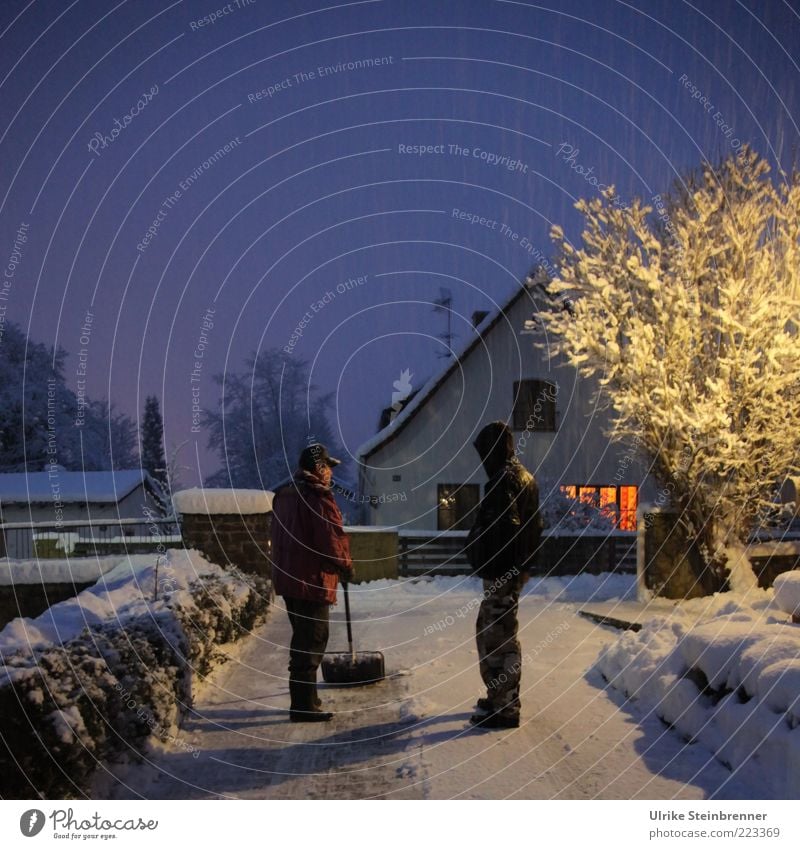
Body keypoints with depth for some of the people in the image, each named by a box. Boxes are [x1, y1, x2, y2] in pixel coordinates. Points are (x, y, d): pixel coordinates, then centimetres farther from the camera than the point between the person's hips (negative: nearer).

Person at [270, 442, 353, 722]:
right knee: (312, 642, -3)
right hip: (312, 581, -9)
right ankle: (304, 706, 0)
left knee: (302, 638, 19)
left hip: (287, 578, 9)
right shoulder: (317, 497, -17)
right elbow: (331, 539, -20)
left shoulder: (284, 495, 13)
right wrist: (347, 565, -2)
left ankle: (303, 698, 28)